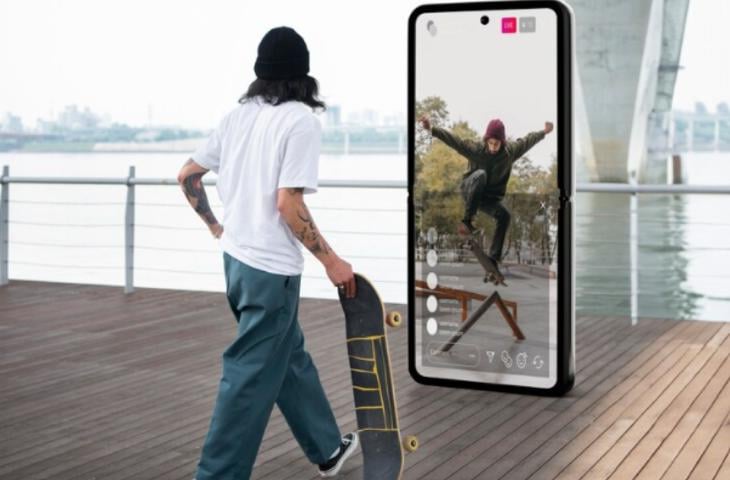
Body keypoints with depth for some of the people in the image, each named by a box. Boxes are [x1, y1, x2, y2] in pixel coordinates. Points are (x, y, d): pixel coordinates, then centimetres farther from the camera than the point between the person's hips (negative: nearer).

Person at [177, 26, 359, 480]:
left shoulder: (239, 114, 7)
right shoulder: (302, 120, -14)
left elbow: (187, 176, 10)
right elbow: (287, 204, -19)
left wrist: (216, 227, 22)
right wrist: (332, 262, -11)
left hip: (236, 258, 8)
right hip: (271, 268, -8)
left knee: (290, 357, 21)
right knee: (251, 379, -1)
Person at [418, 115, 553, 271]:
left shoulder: (511, 150, -9)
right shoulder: (476, 148, -20)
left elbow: (527, 140, 9)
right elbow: (453, 140, -29)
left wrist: (544, 132, 23)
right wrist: (432, 129, -41)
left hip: (490, 198, 4)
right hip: (470, 192, -4)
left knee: (505, 215, -22)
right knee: (480, 174, -36)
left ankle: (494, 258, -15)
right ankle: (467, 221, -34)